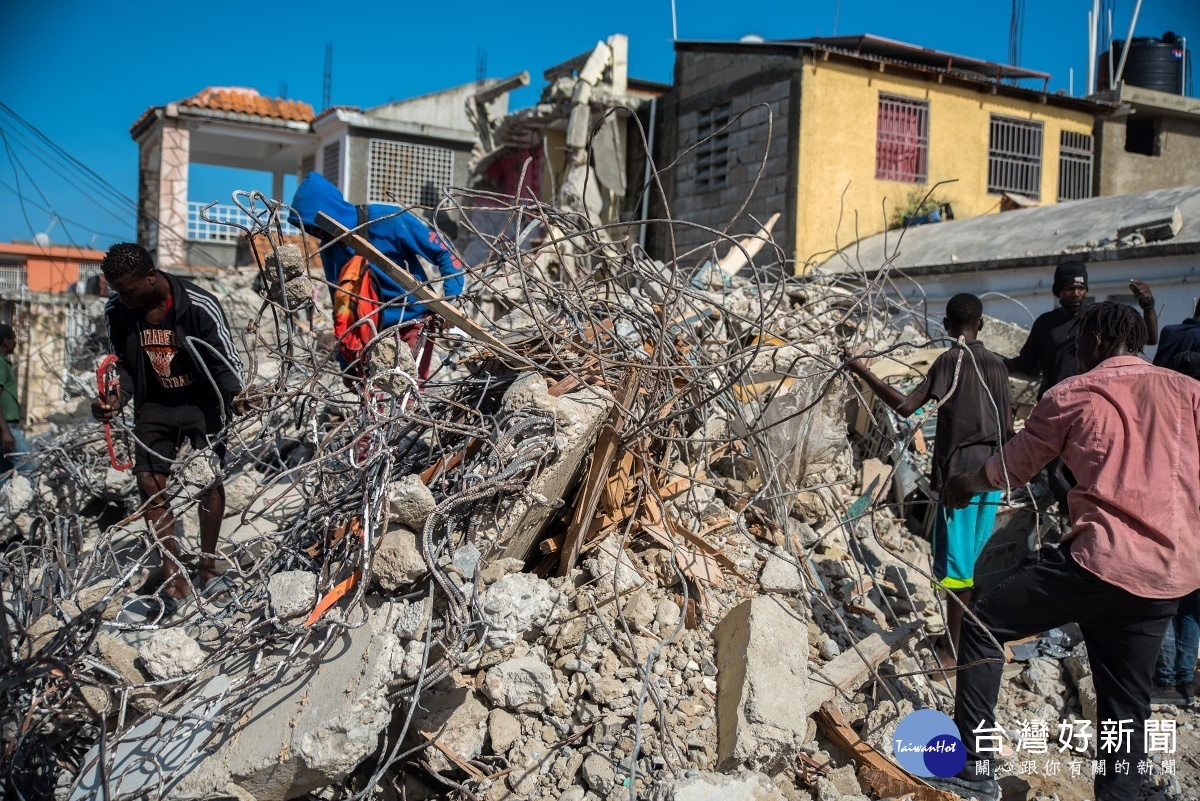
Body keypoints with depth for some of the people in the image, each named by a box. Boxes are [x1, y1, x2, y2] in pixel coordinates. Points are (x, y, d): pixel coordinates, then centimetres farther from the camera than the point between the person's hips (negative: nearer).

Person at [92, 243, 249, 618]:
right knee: (150, 482, -4)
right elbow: (123, 365, 3)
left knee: (210, 478, -8)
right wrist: (115, 399, -16)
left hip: (202, 401, -3)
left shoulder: (200, 306, -21)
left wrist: (234, 395, -34)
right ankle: (173, 576, 3)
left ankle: (208, 567, 6)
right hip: (155, 405, 4)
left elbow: (225, 360, -15)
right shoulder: (117, 312, -8)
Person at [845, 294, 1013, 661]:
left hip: (959, 471, -6)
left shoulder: (951, 360, -10)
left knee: (956, 559, -1)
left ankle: (956, 642, 4)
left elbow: (906, 406, -19)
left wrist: (862, 372, -15)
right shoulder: (997, 364, 8)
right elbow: (1008, 427, 9)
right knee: (978, 557, 15)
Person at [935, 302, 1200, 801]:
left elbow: (1012, 466, 16)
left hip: (1102, 558, -5)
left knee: (983, 627, 7)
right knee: (1126, 701, 16)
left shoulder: (1071, 395, 4)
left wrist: (962, 486, 34)